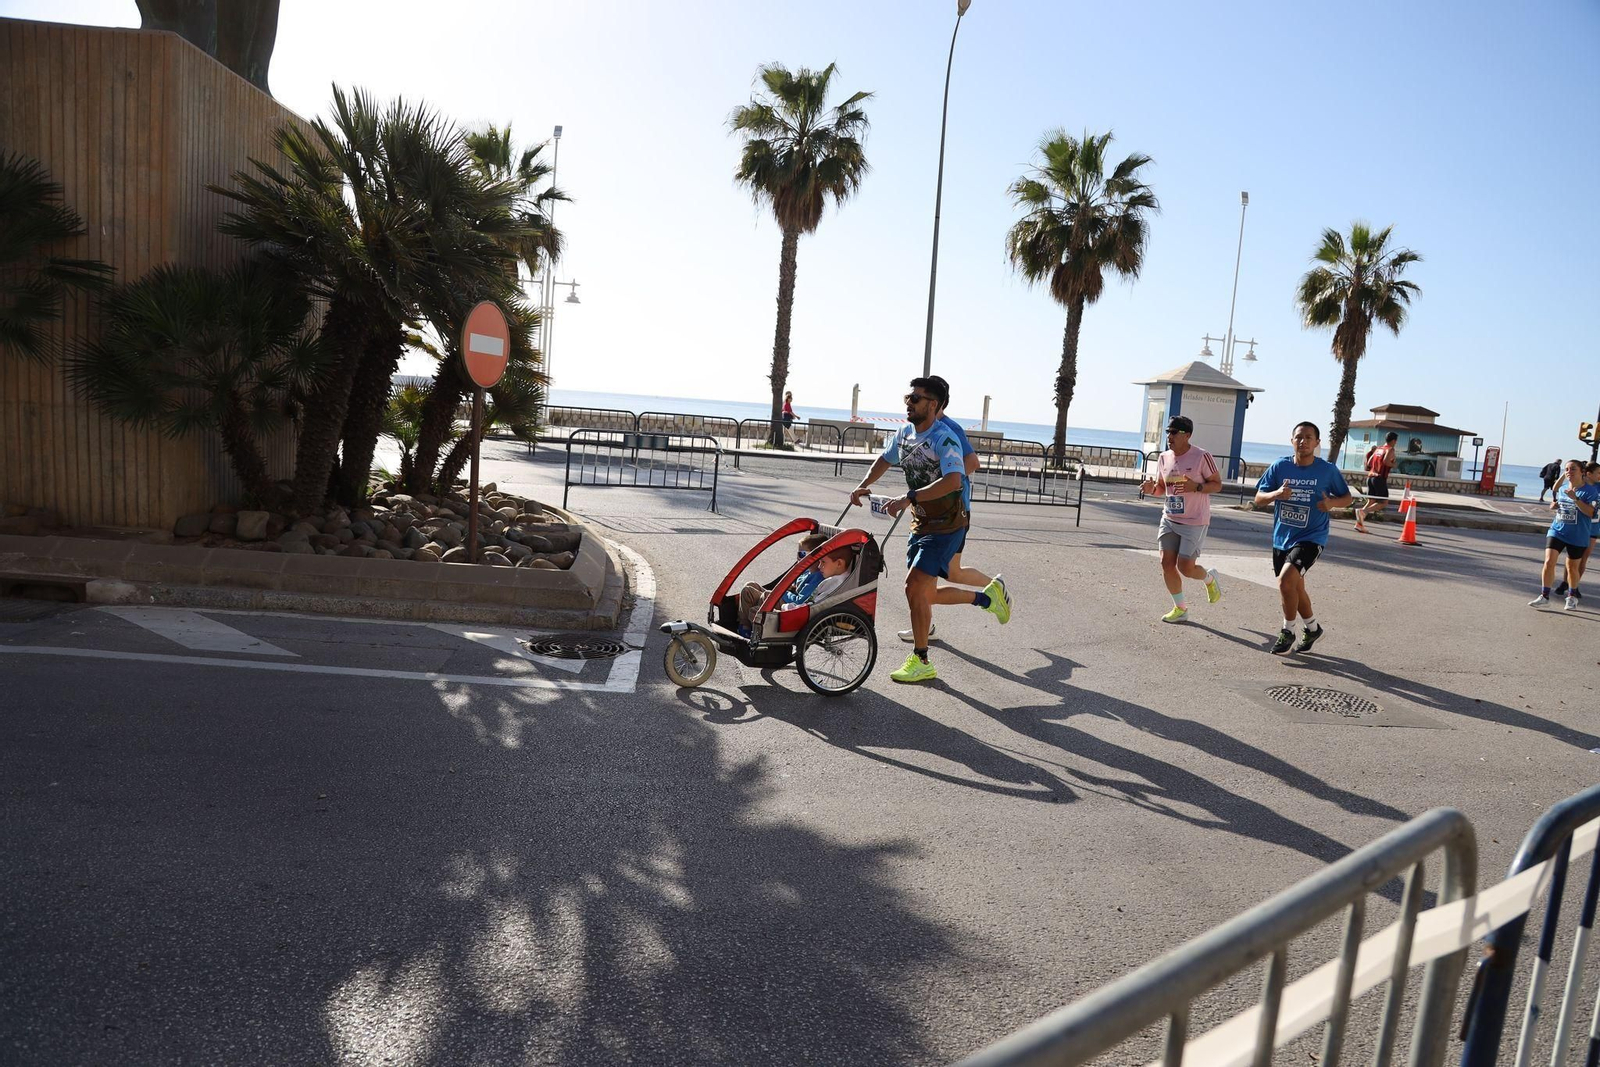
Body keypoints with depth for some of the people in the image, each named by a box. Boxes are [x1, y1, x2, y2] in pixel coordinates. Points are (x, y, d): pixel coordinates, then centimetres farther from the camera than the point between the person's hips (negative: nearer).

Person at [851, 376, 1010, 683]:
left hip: (946, 527, -9)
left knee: (915, 587, -16)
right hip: (921, 525, 9)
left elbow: (953, 481, -36)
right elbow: (885, 459, 22)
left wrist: (909, 498, -39)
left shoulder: (944, 439, -21)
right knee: (924, 594, 13)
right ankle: (987, 597, 34)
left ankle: (921, 662, -2)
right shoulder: (905, 433, 5)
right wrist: (863, 486, 5)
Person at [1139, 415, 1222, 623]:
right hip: (1169, 519, 6)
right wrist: (1152, 488, -6)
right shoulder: (1164, 458, 4)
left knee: (1185, 567, -7)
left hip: (1194, 522, -6)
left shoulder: (1202, 456, -13)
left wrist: (1196, 487, -25)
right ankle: (1180, 608, 16)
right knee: (1167, 563, 0)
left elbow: (1217, 484, -7)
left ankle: (1210, 578, 28)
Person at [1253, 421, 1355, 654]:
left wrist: (1332, 502, -16)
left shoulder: (1327, 470, -6)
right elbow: (1259, 499, -2)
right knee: (1295, 587, 17)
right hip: (1282, 538, 4)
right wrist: (1276, 494, -23)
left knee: (1286, 578, -22)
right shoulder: (1280, 466, -3)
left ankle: (1288, 631, -2)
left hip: (1311, 537, -4)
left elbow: (1348, 498, 6)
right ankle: (1312, 627, 42)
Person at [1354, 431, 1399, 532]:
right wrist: (1393, 465, -5)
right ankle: (1362, 511, -22)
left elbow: (1368, 463, 19)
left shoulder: (1377, 449, 18)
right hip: (1380, 478, -7)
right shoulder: (1390, 449, -3)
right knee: (1384, 503, -1)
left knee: (1371, 501, 11)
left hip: (1370, 477, 7)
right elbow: (1386, 461, -22)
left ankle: (1359, 523, 1)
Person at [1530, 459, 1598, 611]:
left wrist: (1575, 498, -30)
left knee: (1572, 567, 11)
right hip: (1557, 531, 3)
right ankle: (1544, 596, -4)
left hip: (1578, 536, -3)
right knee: (1549, 561, -10)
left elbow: (1590, 512, -22)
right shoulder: (1562, 489, 6)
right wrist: (1553, 503, -1)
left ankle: (1572, 597, 32)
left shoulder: (1590, 490, -10)